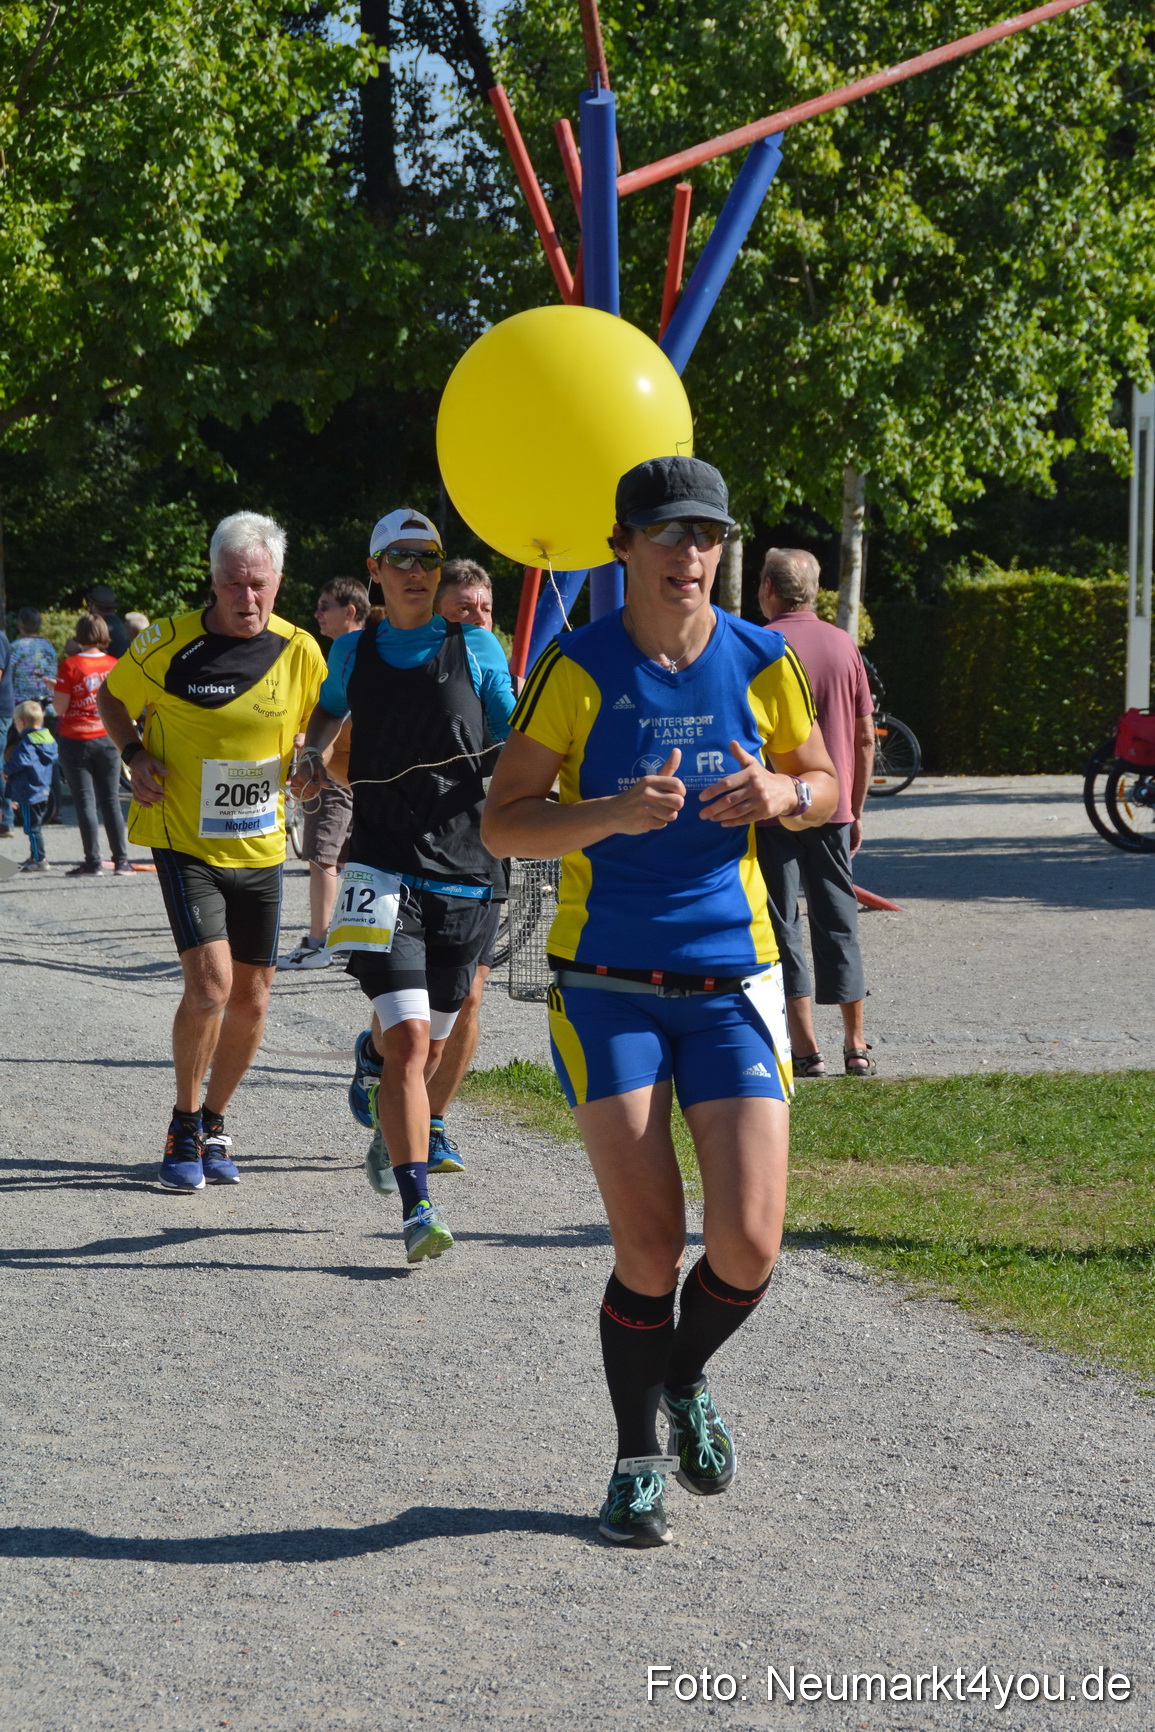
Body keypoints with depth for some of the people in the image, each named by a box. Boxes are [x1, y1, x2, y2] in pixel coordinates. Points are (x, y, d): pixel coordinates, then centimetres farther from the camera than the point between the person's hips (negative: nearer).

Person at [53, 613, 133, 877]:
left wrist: (56, 689, 5)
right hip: (108, 739, 3)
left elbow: (60, 708, -12)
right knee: (111, 799, 9)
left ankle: (92, 862, -2)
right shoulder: (114, 665, 0)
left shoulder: (71, 665, -11)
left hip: (76, 740, -3)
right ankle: (121, 860, 7)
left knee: (85, 801, 0)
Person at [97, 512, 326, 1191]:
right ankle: (184, 1130, 2)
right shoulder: (170, 644, -11)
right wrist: (135, 754, -9)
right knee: (211, 983, -17)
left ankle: (214, 1122, 29)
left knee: (252, 997, 8)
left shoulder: (299, 651, -3)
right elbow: (112, 697, 7)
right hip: (186, 844, -4)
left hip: (261, 848, 4)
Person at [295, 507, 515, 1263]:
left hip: (463, 871, 1)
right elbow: (330, 710, 29)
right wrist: (314, 756, 9)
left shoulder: (476, 648, 4)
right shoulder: (354, 653, 8)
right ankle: (417, 1207, -15)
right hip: (385, 870, -1)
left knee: (430, 1042, 14)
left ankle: (374, 1057, 50)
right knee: (409, 1039, -16)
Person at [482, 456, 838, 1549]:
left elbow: (825, 784, 16)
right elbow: (501, 823, -6)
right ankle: (638, 1460, 15)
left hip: (732, 980, 2)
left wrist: (779, 795, -7)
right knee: (648, 1250, -7)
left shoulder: (761, 664, 2)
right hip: (607, 985, -2)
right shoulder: (577, 668, -6)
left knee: (747, 1247, -7)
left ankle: (685, 1377, 26)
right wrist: (614, 813, -22)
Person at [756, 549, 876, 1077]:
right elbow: (866, 737, 9)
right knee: (838, 923, 11)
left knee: (781, 928, 2)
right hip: (832, 812, 4)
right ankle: (856, 1046, 12)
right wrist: (855, 811, 17)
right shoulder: (843, 646, 6)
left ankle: (805, 1048, 0)